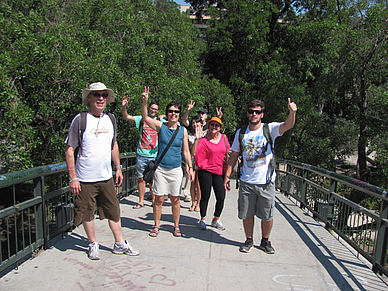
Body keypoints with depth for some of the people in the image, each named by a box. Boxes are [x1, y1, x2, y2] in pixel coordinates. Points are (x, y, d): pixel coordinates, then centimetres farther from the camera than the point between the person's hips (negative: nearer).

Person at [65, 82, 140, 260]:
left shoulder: (110, 119, 8)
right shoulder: (80, 120, -8)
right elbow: (69, 150, -7)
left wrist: (118, 168, 14)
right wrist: (73, 177, -11)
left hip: (106, 177, 4)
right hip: (85, 179, -4)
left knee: (114, 211, 10)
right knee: (87, 213, 9)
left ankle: (120, 244, 25)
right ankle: (93, 245, 29)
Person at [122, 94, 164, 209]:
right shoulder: (141, 119, 4)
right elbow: (126, 117, -2)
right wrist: (124, 107, -20)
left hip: (154, 155, 0)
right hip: (141, 154, 1)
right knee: (141, 178, 7)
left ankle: (154, 200, 19)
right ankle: (141, 201, 18)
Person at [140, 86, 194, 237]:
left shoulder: (183, 130, 3)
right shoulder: (160, 126, 0)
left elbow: (186, 151, 6)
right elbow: (145, 118, -11)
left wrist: (190, 168, 2)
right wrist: (145, 102, -23)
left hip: (176, 169, 1)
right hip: (161, 168, -1)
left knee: (175, 199, 9)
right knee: (159, 199, 5)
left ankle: (176, 226, 25)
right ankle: (156, 226, 22)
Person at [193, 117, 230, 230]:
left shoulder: (224, 138, 6)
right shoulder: (203, 140, -6)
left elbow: (227, 153, 17)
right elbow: (194, 153, -18)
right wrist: (196, 139, -24)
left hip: (219, 171, 4)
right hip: (206, 171, -3)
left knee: (221, 197, 3)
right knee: (205, 196, 3)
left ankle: (216, 219, 24)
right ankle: (203, 220, 22)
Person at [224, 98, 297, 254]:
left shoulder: (270, 129, -3)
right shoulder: (241, 133, 5)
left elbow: (288, 125, -20)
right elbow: (234, 155, 8)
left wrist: (292, 112, -41)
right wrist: (227, 175, 4)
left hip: (266, 182, -1)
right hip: (246, 181, 2)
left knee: (267, 215, 10)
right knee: (247, 214, 11)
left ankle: (265, 241, 33)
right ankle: (249, 240, 32)